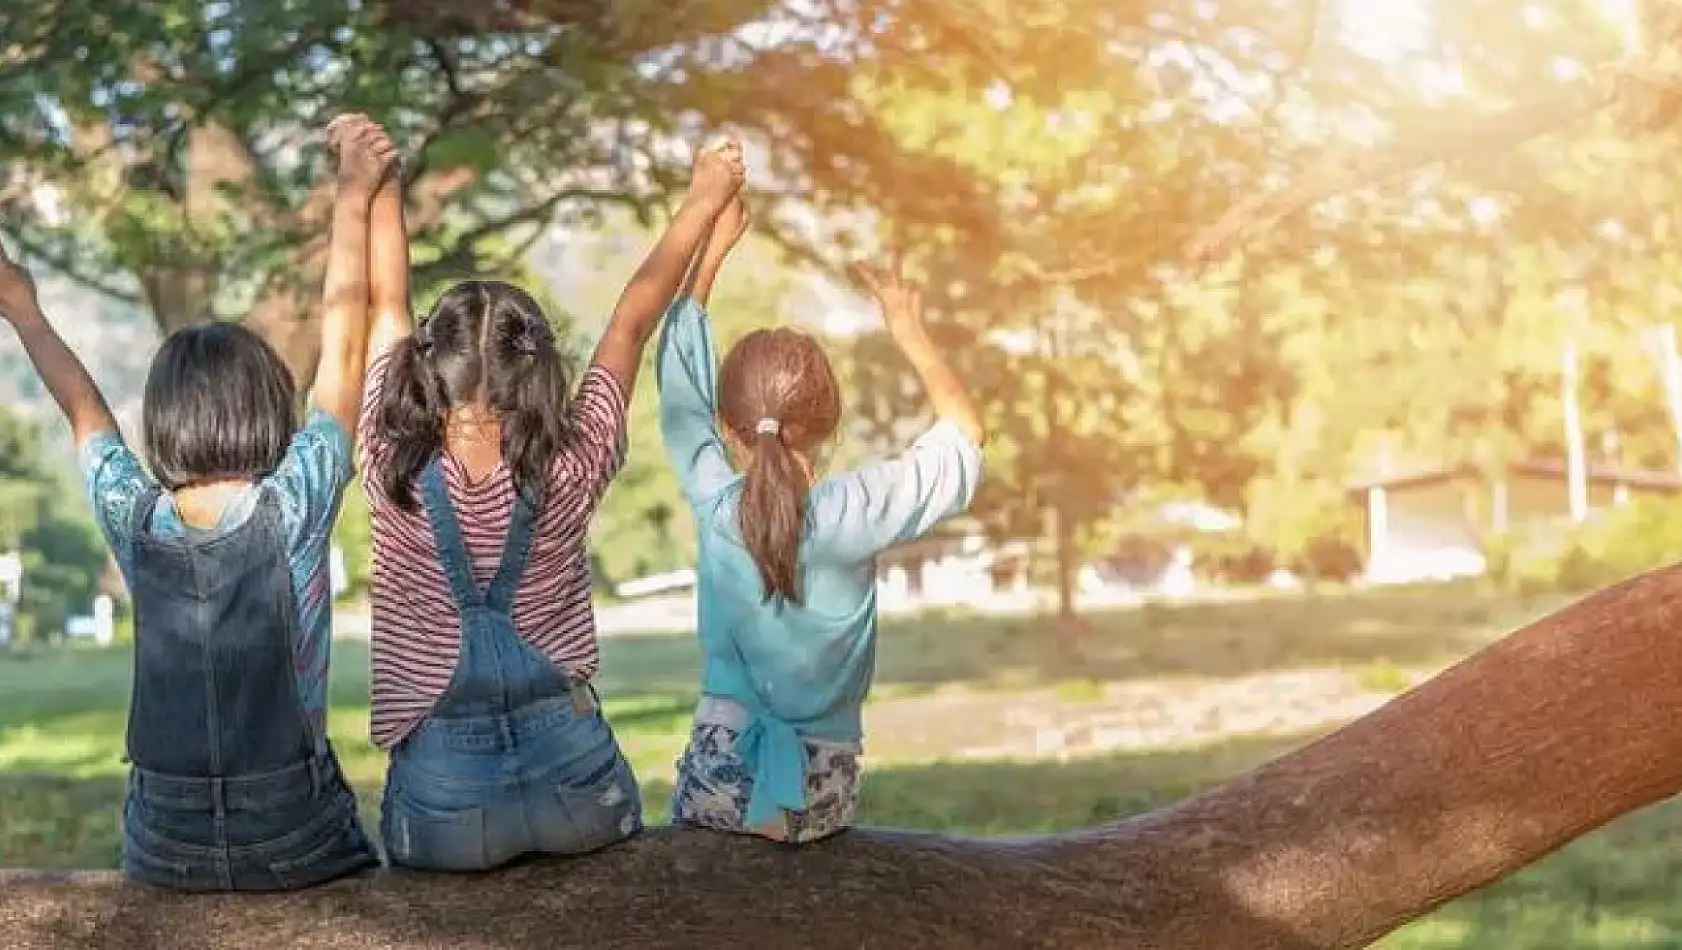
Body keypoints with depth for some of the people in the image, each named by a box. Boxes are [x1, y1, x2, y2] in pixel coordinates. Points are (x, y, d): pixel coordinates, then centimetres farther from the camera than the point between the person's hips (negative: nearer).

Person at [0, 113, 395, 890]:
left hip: (163, 847, 3)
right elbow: (343, 341, -3)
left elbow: (83, 409, 17)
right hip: (294, 838, -3)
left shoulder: (134, 518, -3)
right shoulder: (295, 506, -10)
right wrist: (354, 199, 6)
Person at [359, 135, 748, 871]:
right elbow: (632, 321, -1)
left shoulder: (395, 474, -13)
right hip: (573, 776, 1)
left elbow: (388, 305, 0)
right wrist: (704, 199, 11)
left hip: (443, 796, 0)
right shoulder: (567, 478, -13)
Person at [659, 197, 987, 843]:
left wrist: (711, 250, 14)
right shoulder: (855, 513, -14)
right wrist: (910, 331, 11)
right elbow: (965, 432, 2)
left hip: (718, 773, 1)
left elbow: (679, 384, 7)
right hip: (820, 795, 0)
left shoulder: (715, 505, -9)